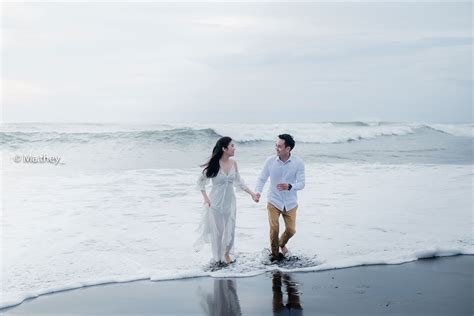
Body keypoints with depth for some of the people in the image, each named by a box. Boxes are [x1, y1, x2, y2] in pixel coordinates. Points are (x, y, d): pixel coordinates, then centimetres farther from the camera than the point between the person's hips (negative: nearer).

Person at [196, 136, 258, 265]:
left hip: (230, 202, 4)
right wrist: (206, 198, -10)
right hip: (216, 203, -4)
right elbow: (201, 182, -4)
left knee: (230, 230, 7)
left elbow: (239, 182, 10)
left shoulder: (233, 163, -3)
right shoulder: (213, 165, -16)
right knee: (217, 231, 8)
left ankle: (226, 253, 32)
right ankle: (217, 256, 28)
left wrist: (252, 193, 6)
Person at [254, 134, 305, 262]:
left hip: (290, 203, 1)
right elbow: (262, 178, -2)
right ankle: (275, 254, 16)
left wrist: (289, 186, -34)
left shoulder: (298, 163, -13)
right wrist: (257, 191, -20)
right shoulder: (270, 161, -11)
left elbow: (301, 183, -13)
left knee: (291, 230, 7)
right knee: (274, 228, -9)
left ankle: (282, 244, 42)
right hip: (274, 202, -1)